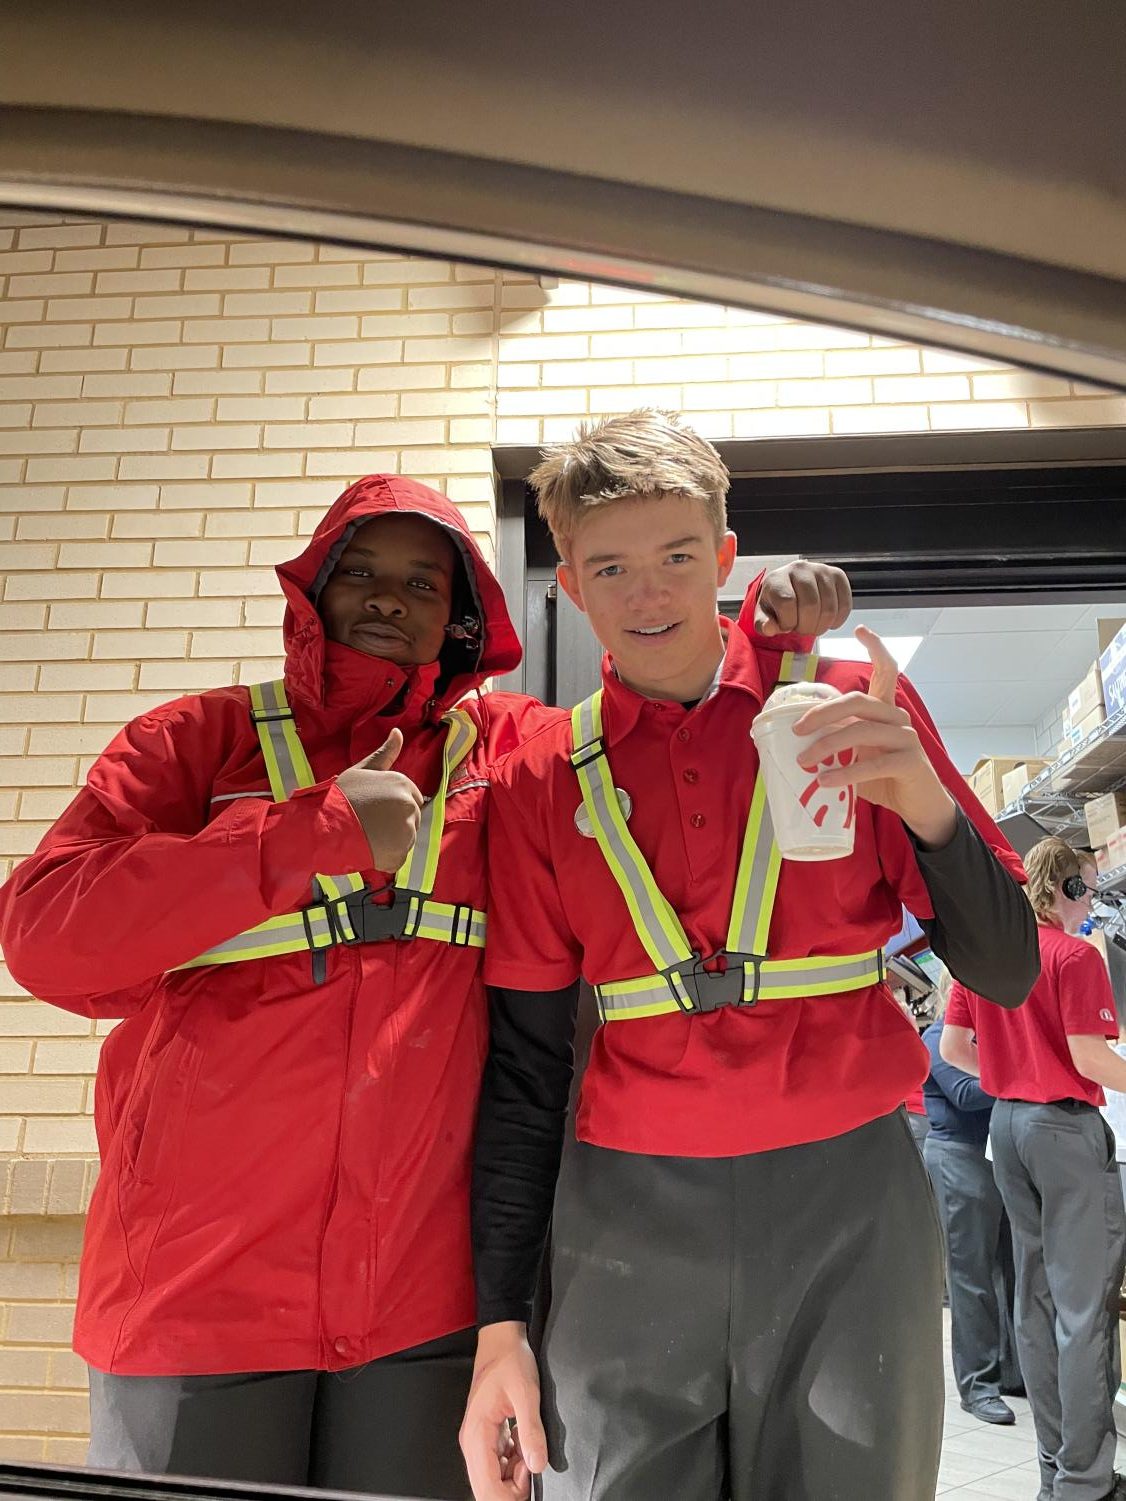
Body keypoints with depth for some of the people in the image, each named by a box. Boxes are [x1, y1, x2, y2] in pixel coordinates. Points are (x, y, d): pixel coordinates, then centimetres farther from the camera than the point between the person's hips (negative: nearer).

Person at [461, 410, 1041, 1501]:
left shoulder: (855, 708, -1)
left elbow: (1006, 975, -1)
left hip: (849, 1200, 0)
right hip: (628, 1216, 1)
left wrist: (925, 806, -20)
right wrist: (500, 1318, 4)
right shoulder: (544, 780, 1)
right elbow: (524, 1059, 5)